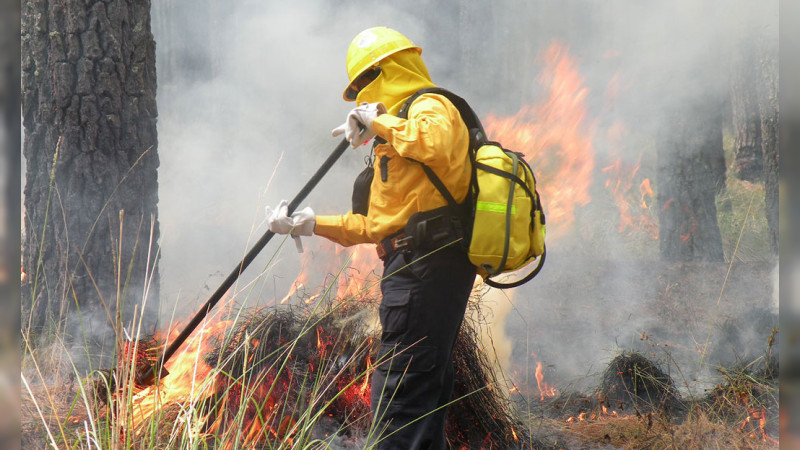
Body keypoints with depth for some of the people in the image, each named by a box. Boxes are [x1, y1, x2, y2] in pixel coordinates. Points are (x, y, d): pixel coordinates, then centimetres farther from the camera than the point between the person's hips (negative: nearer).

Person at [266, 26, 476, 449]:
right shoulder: (397, 138, 29)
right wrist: (310, 223, 22)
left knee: (398, 393, -14)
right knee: (426, 392, 12)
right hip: (424, 266, 11)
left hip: (425, 266, -11)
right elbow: (377, 226, 27)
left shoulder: (430, 108, -3)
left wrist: (378, 121, -17)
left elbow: (434, 147, -30)